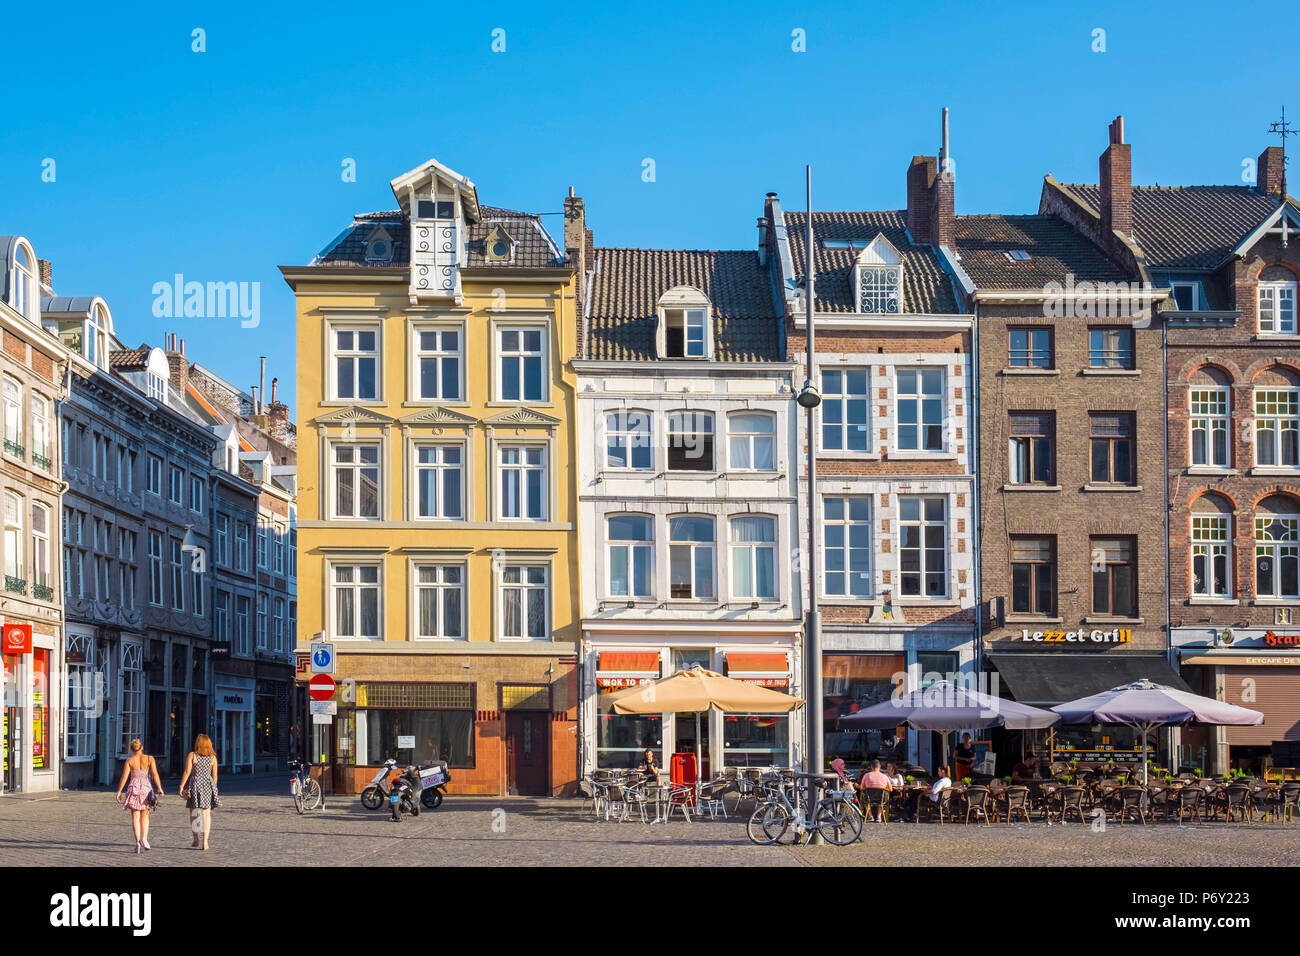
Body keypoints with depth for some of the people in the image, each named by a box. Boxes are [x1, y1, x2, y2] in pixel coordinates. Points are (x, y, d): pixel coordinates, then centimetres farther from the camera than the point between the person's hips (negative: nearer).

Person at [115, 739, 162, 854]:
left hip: (134, 789, 0)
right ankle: (144, 838, -5)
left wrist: (119, 791, 1)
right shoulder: (150, 759, 0)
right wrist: (159, 788, -3)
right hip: (146, 788, 0)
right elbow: (155, 774, -7)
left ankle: (137, 842, -3)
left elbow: (124, 777, -4)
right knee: (145, 815, 15)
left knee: (135, 817, 5)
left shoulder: (129, 760, 0)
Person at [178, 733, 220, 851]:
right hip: (208, 785, 1)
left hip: (195, 784, -1)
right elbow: (214, 775, 4)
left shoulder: (192, 755, -4)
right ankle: (205, 841, -4)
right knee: (206, 814, 4)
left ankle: (196, 839, 11)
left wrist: (181, 786, -3)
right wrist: (213, 788, 15)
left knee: (193, 813, 13)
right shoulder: (213, 757, 2)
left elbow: (187, 772, -8)